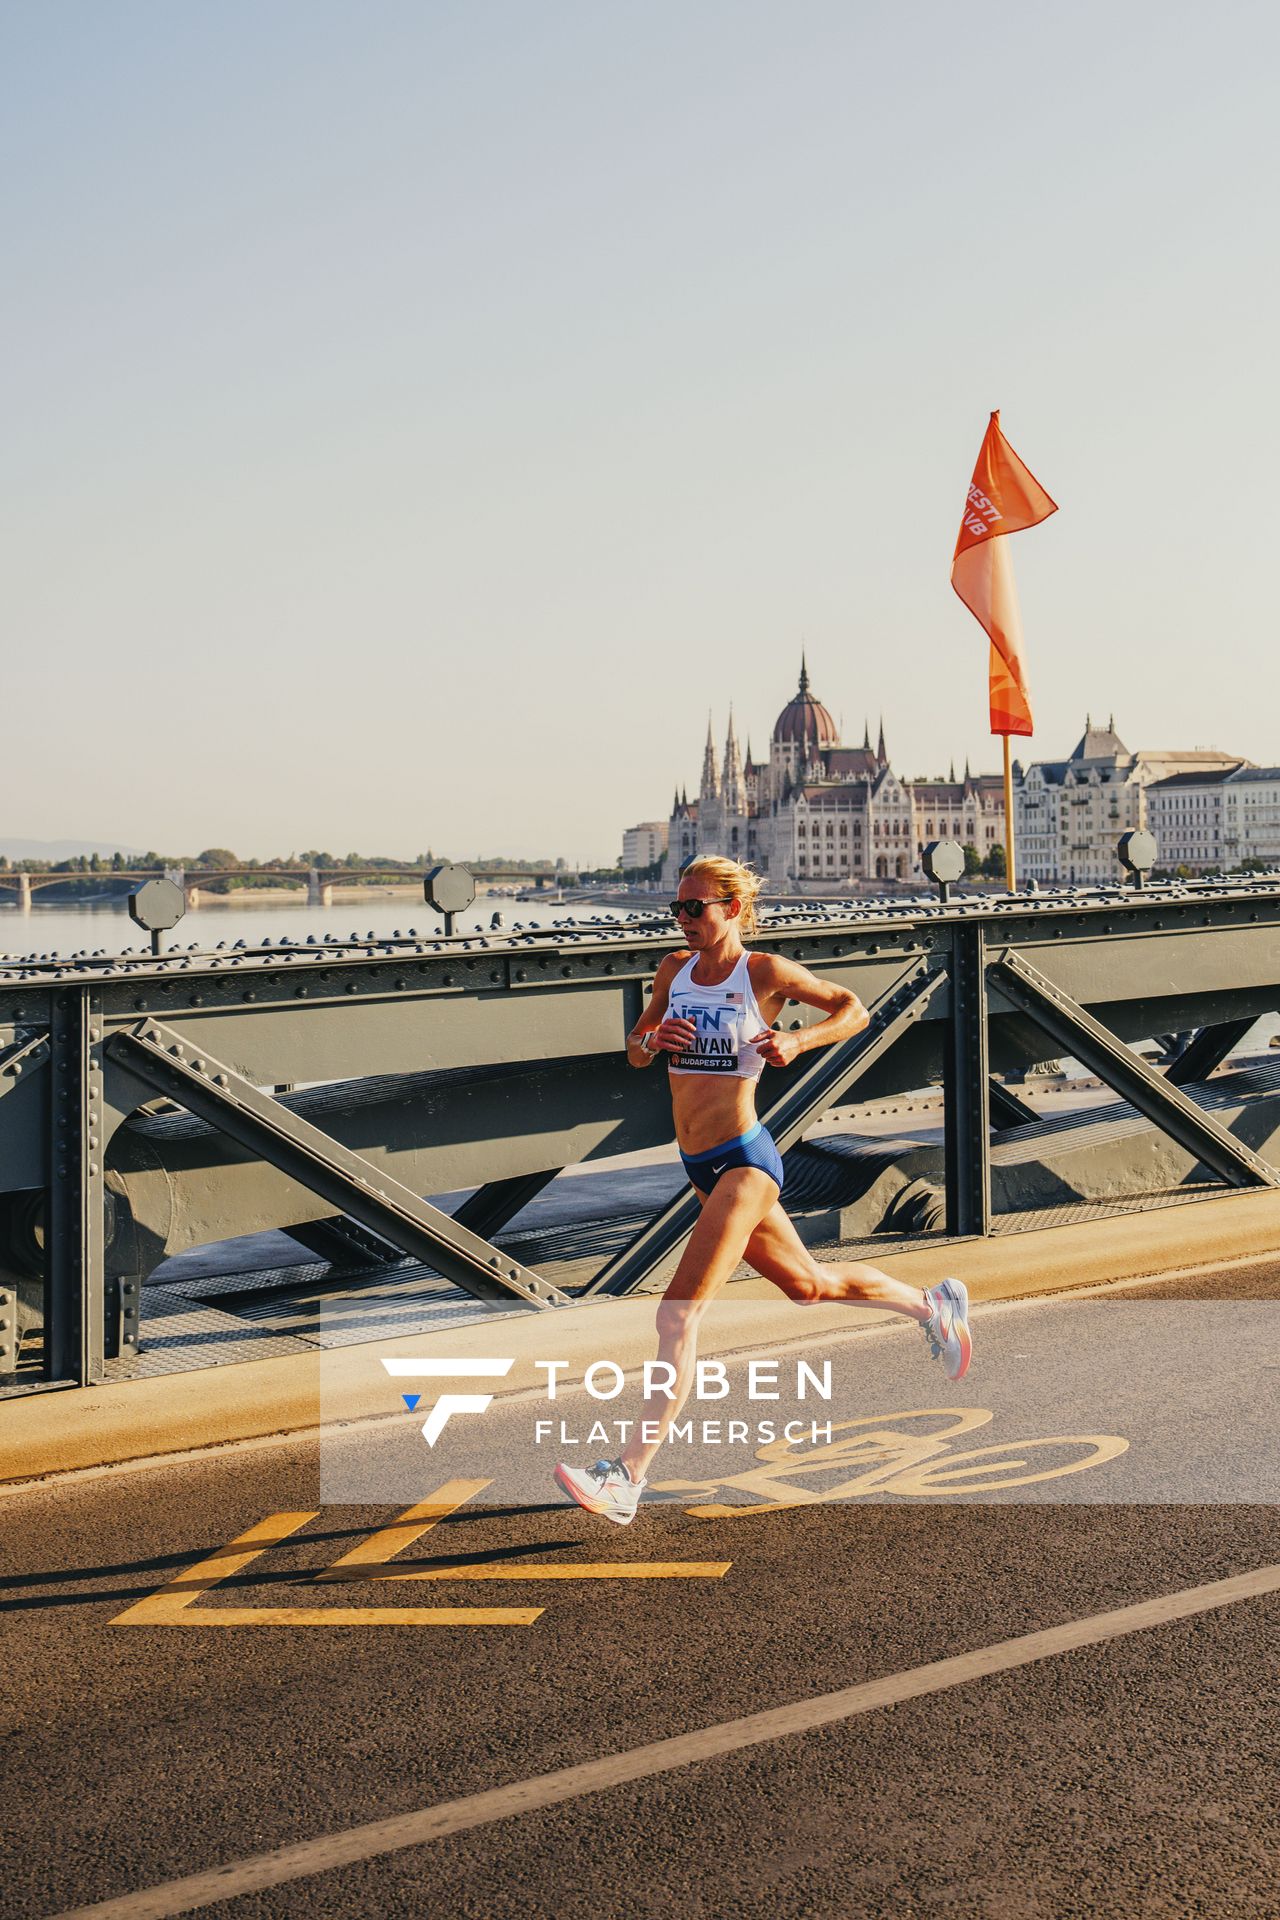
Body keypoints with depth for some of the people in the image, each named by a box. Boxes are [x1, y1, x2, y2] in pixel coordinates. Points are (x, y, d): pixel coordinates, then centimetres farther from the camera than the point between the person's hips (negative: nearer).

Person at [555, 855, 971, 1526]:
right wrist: (654, 1038, -8)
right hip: (701, 1166, 8)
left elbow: (854, 1010, 0)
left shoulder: (766, 972, -10)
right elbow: (633, 1051, 15)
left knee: (679, 1313, -16)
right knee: (808, 1283, 23)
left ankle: (626, 1477, -17)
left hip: (743, 1161, -8)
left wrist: (796, 1041, -18)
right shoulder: (675, 969, 7)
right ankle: (932, 1304, 46)